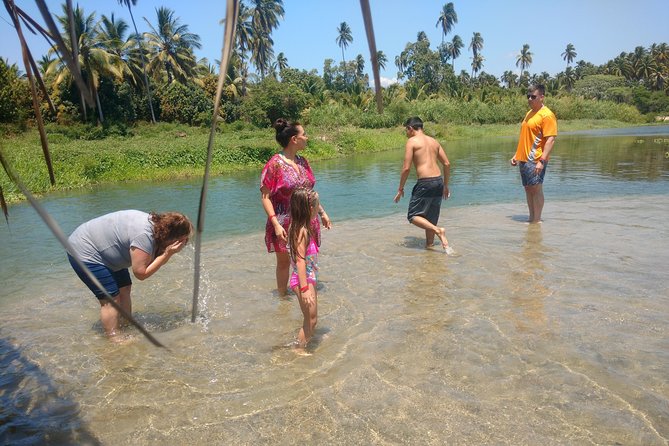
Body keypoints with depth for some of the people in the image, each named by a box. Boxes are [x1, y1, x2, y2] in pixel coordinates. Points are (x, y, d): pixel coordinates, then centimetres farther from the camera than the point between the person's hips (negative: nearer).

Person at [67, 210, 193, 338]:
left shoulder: (155, 223, -6)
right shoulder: (144, 236, -33)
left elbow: (153, 261, -2)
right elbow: (140, 273, -25)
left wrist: (168, 252, -20)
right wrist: (167, 254, -28)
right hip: (84, 252, -9)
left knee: (124, 289, 9)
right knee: (110, 299, -10)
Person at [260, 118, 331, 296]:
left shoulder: (302, 161, 7)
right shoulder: (275, 164, -13)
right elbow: (265, 197, -14)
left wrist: (322, 212, 18)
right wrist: (275, 224, -22)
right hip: (284, 223, -6)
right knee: (284, 261, 9)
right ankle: (283, 296, 26)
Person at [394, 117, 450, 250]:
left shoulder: (412, 141, -3)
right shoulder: (433, 141, 16)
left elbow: (406, 168, -9)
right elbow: (447, 164, 15)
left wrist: (400, 189, 0)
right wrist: (445, 185, 23)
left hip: (425, 183, -7)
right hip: (438, 181, 7)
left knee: (413, 216, 2)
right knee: (430, 218, 18)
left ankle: (438, 230, -16)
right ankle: (429, 245, 23)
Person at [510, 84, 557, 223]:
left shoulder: (546, 115, -9)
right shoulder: (529, 114, 18)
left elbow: (550, 140, -17)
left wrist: (542, 161, -24)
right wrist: (516, 155, 20)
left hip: (535, 160, -8)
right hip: (523, 159, 8)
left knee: (536, 188, -5)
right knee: (528, 188, 11)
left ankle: (537, 220, 2)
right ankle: (531, 218, 20)